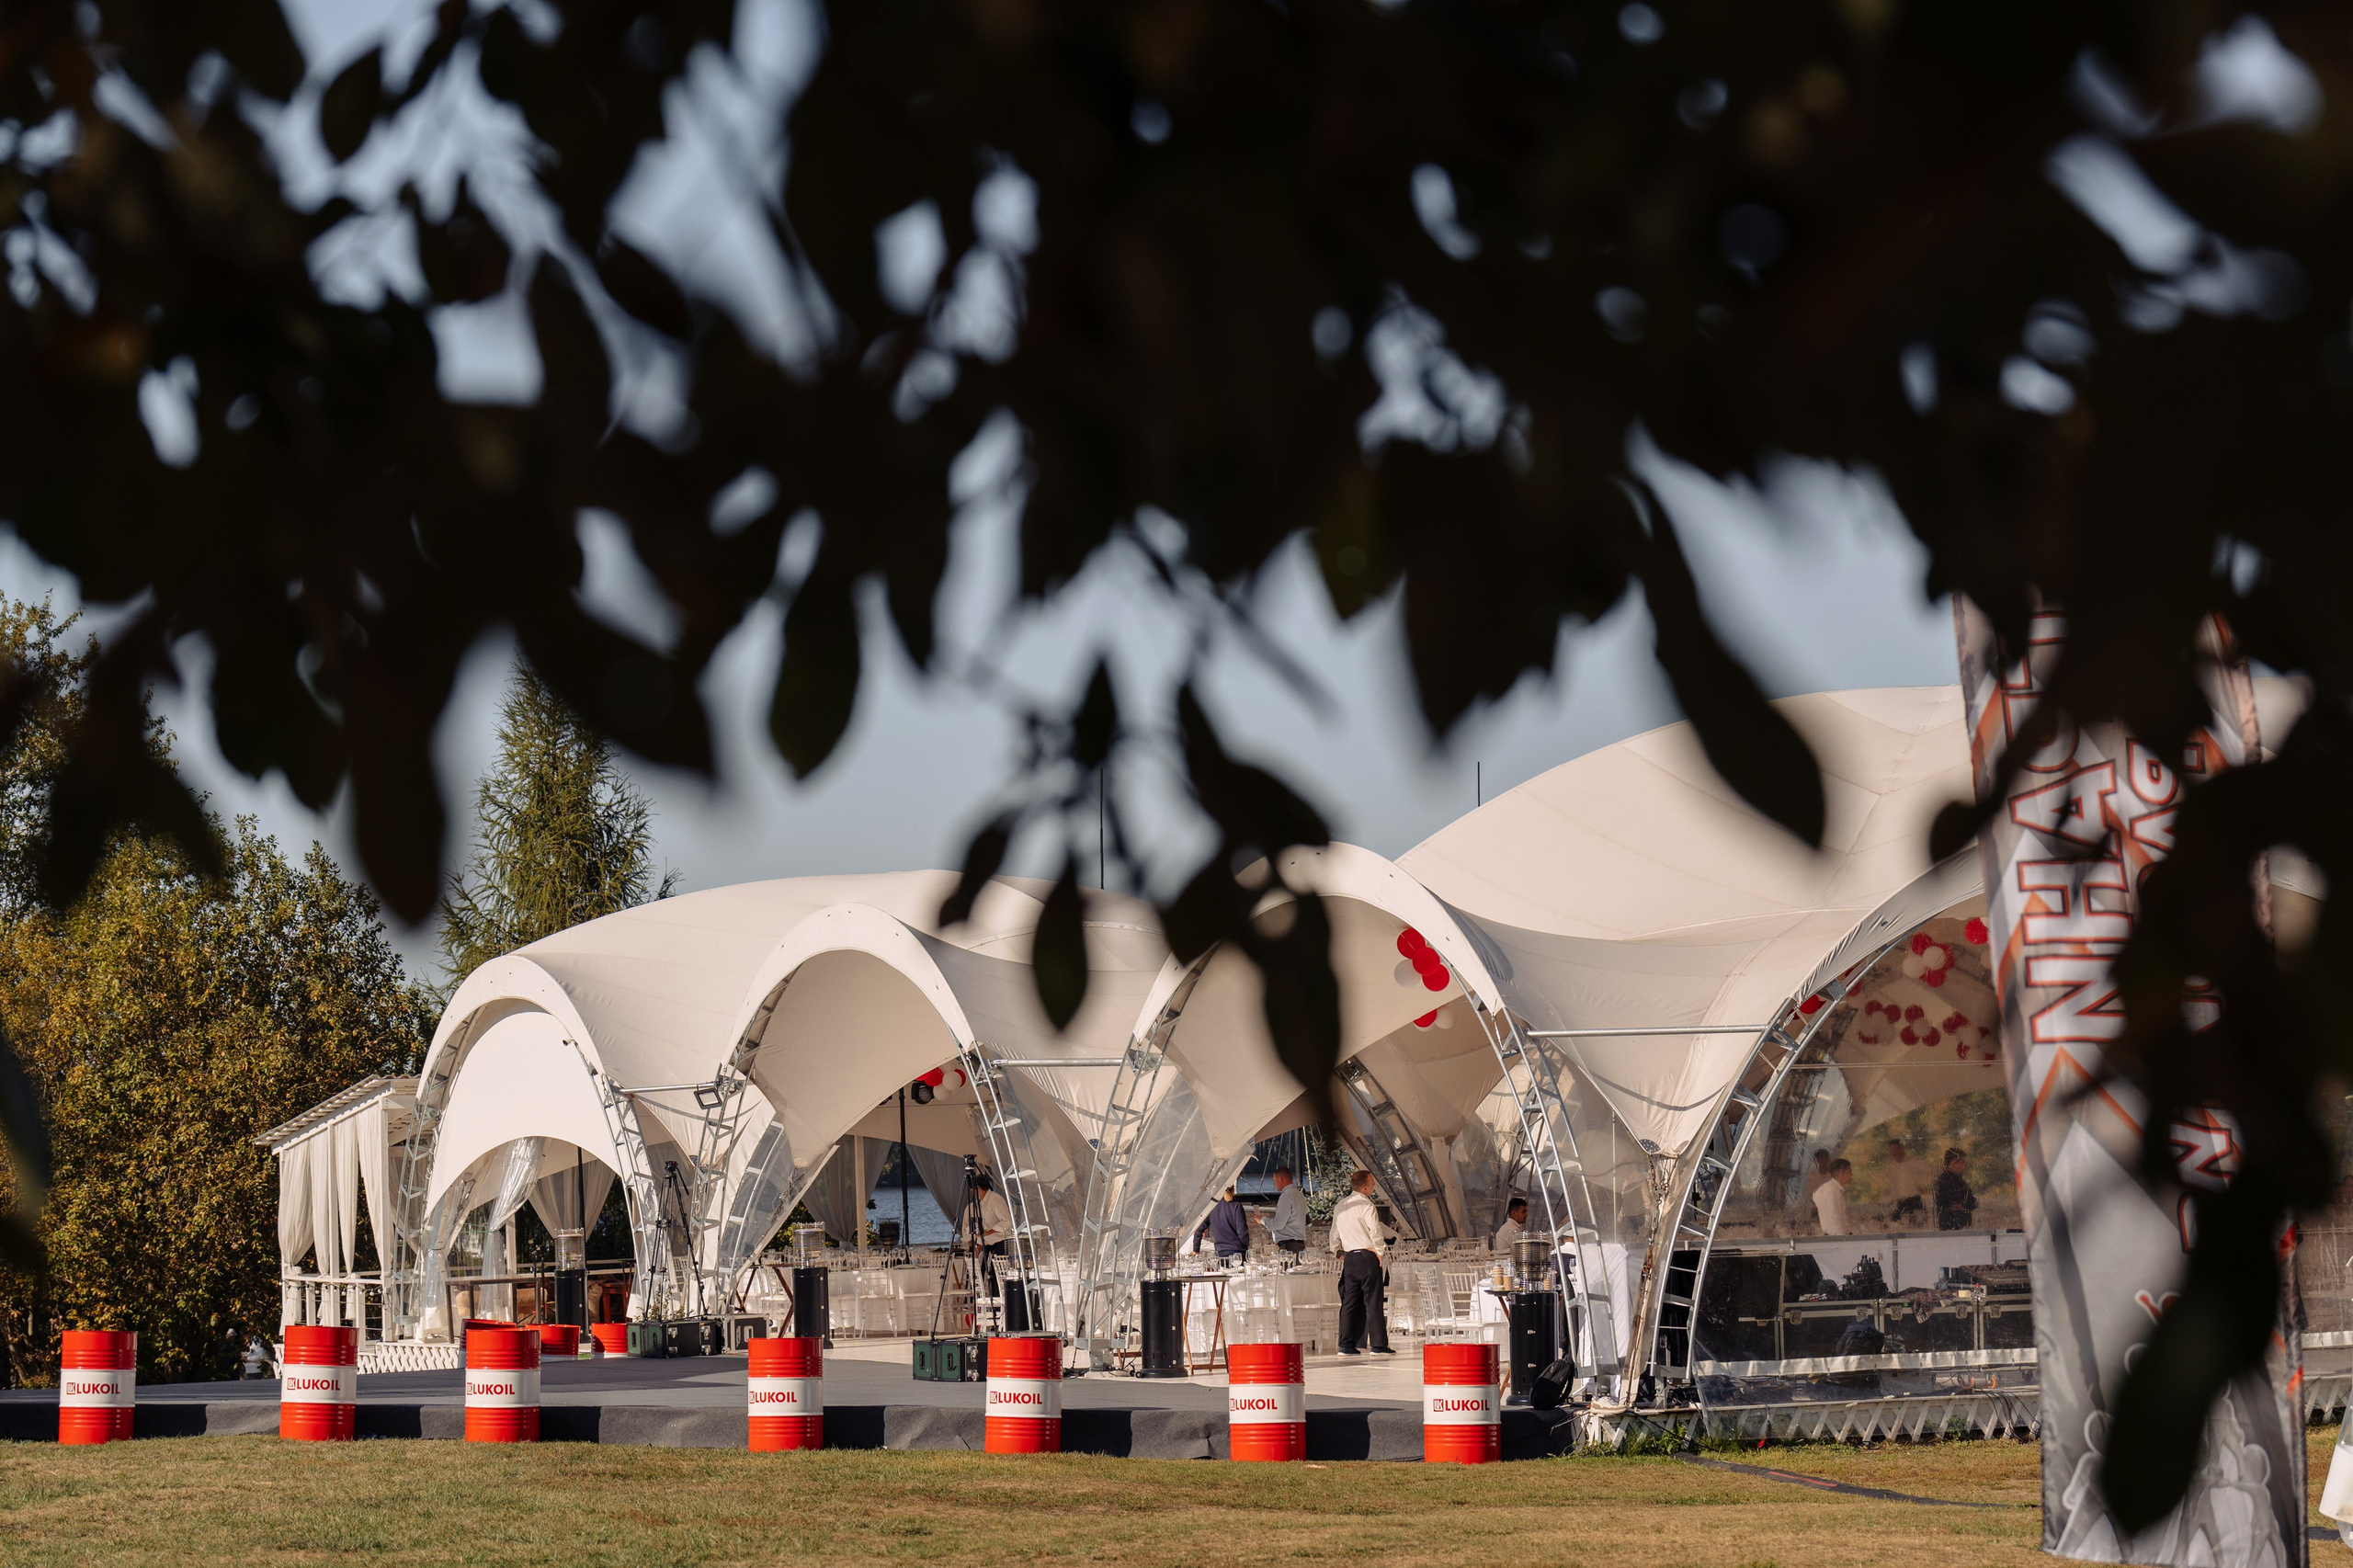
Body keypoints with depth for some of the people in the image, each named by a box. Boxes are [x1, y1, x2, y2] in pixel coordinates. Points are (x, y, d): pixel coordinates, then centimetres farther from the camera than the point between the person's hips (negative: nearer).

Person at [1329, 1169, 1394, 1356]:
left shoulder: (1340, 1206, 12)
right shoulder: (1366, 1206, -11)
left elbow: (1334, 1235, 18)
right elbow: (1375, 1232, -17)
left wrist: (1338, 1251, 29)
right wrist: (1380, 1252, -5)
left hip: (1349, 1257, 7)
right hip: (1367, 1256, -7)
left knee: (1350, 1301, 9)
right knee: (1373, 1301, -5)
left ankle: (1346, 1345, 7)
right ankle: (1378, 1344, -7)